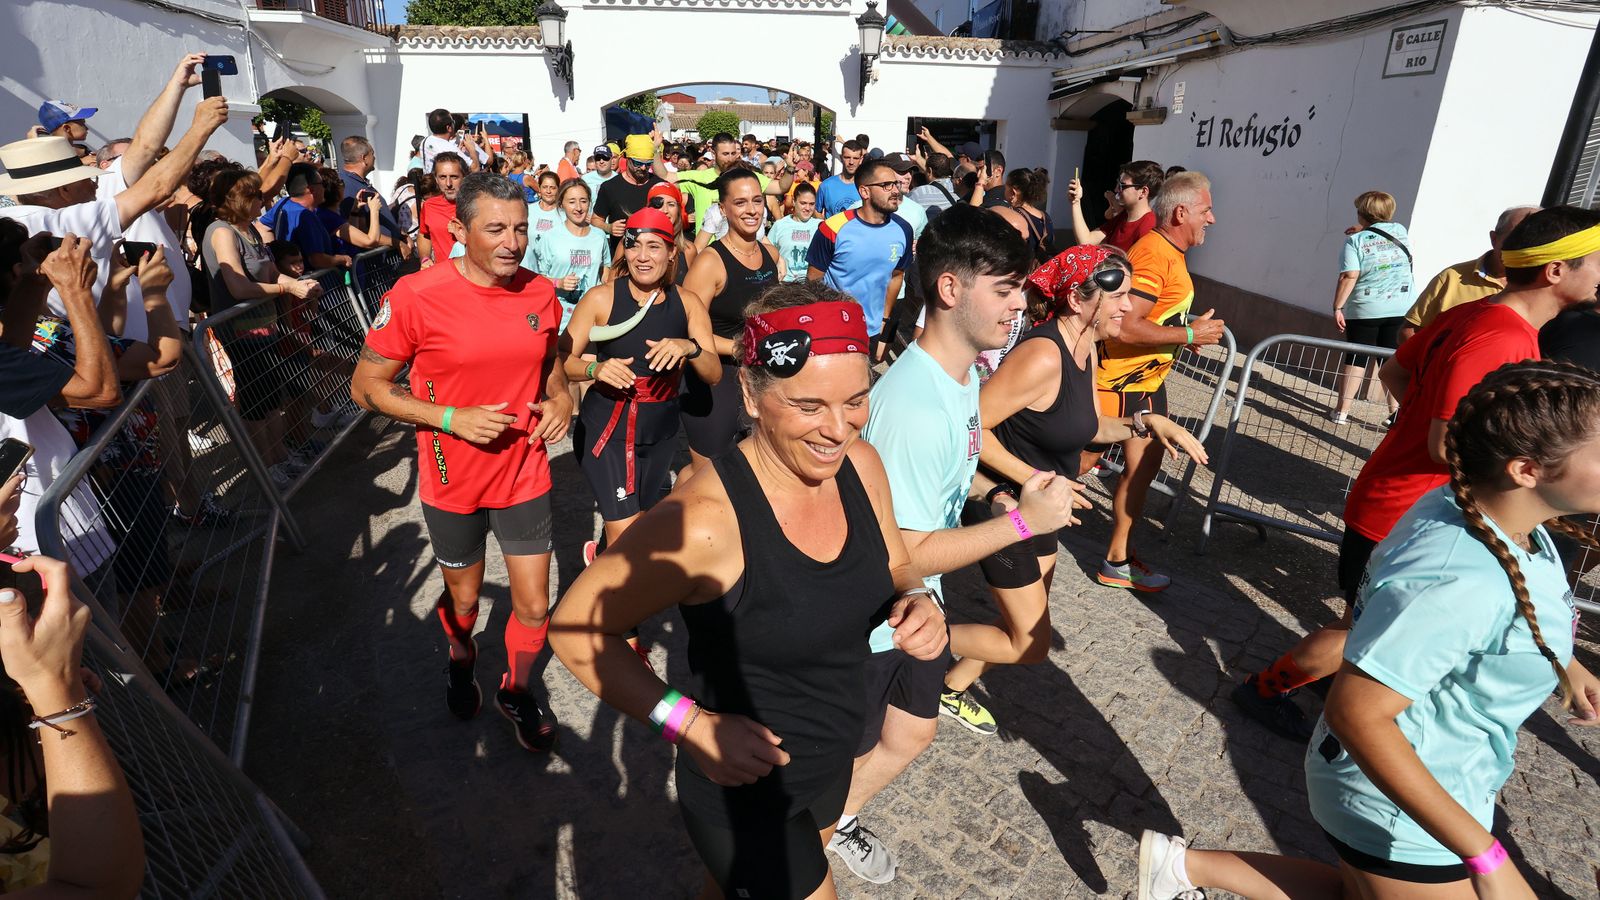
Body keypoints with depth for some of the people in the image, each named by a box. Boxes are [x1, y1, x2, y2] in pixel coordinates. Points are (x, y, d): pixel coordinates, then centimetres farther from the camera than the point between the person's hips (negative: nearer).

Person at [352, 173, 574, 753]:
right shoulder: (416, 297, -18)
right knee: (463, 597, 21)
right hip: (453, 482, -2)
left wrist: (562, 399, -9)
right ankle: (461, 660, 56)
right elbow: (366, 387, -11)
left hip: (525, 474, 2)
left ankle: (517, 690, 38)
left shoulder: (541, 294, -6)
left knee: (534, 607, 7)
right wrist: (451, 417, -22)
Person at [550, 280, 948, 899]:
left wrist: (916, 603, -16)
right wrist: (690, 724, -27)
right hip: (744, 788, -6)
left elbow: (893, 568, 5)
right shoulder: (707, 519, -32)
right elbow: (576, 630, -22)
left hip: (831, 767, 6)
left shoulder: (860, 464, -12)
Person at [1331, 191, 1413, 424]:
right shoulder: (1401, 231, 6)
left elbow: (1349, 276, -17)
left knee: (1356, 359, 4)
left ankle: (1342, 411, 6)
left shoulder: (1355, 240, -8)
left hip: (1364, 310, -3)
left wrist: (1337, 307, -11)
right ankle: (1396, 411, 6)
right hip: (1400, 309, 3)